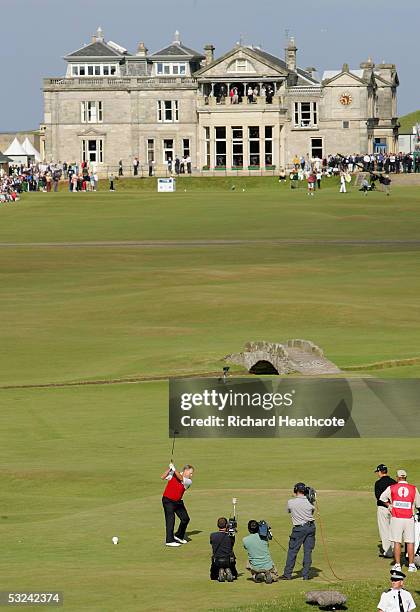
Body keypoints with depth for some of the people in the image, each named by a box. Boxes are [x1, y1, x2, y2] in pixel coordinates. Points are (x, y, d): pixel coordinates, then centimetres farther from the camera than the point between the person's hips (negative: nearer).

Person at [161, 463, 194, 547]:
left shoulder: (189, 482, -3)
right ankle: (169, 541, -11)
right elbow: (163, 477, -15)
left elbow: (181, 478, -22)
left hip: (178, 501, 5)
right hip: (168, 500, -5)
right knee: (170, 519, -12)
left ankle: (179, 536, 30)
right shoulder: (173, 474, -7)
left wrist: (174, 469, -29)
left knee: (185, 519, 9)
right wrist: (169, 469, -27)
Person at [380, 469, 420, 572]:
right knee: (410, 542, 7)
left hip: (396, 518, 0)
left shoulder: (392, 488, 0)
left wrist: (389, 505, 25)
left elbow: (382, 498, 12)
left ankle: (397, 565, 3)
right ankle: (411, 565, 9)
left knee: (397, 542, 4)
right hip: (409, 518, 0)